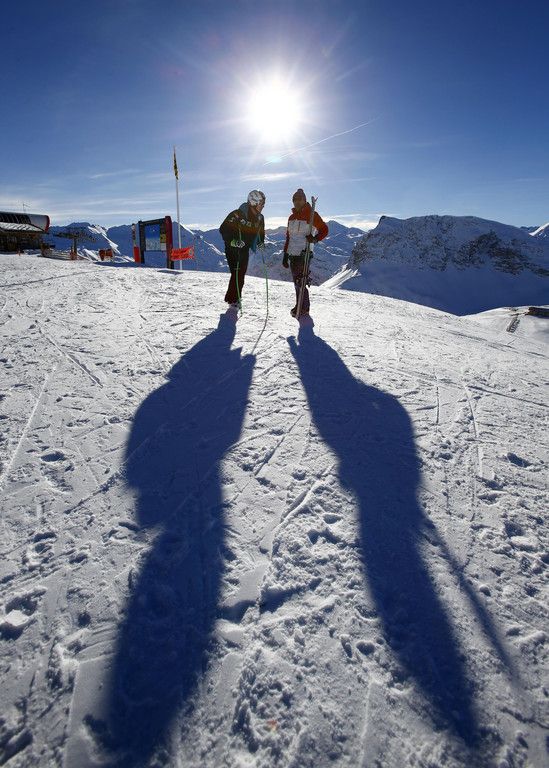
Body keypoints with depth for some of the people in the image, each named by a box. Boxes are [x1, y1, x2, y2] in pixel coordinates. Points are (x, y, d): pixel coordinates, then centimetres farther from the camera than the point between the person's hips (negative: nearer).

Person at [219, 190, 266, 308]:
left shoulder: (260, 218, 4)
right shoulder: (238, 214, -18)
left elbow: (261, 233, 20)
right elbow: (223, 229, -17)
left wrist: (261, 243, 0)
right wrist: (232, 241, -30)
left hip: (245, 249, 7)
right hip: (233, 248, -7)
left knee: (241, 274, 10)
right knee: (236, 272, -12)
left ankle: (235, 297, 22)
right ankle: (233, 299, -5)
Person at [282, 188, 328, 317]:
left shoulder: (311, 215, -3)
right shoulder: (292, 217, 17)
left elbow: (324, 230, -1)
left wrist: (315, 239, -20)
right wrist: (285, 255, 18)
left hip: (304, 253, -7)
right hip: (293, 253, 7)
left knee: (300, 281, -11)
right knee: (297, 281, 7)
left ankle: (303, 307, -1)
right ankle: (303, 307, 15)